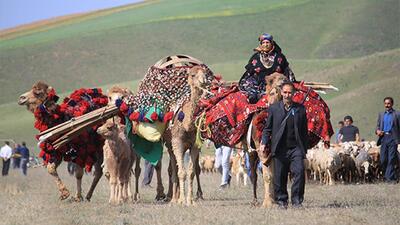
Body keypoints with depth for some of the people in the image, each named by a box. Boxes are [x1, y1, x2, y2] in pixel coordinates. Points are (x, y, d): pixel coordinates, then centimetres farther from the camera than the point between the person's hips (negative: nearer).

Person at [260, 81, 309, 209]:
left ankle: (296, 200, -5)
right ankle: (281, 200, 17)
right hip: (280, 149, 0)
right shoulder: (273, 108, 7)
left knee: (299, 172, -14)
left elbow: (304, 131, 12)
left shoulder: (300, 109, 8)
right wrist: (264, 143, -5)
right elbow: (267, 128, 10)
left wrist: (305, 149, 10)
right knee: (279, 176, 3)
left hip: (296, 148, 0)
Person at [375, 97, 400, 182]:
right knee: (383, 159, 1)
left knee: (391, 159, -8)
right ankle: (386, 176, 15)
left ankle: (390, 177, -8)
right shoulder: (381, 114, 18)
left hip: (392, 138, -4)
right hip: (383, 138, 4)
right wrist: (377, 131, -3)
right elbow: (378, 126, 21)